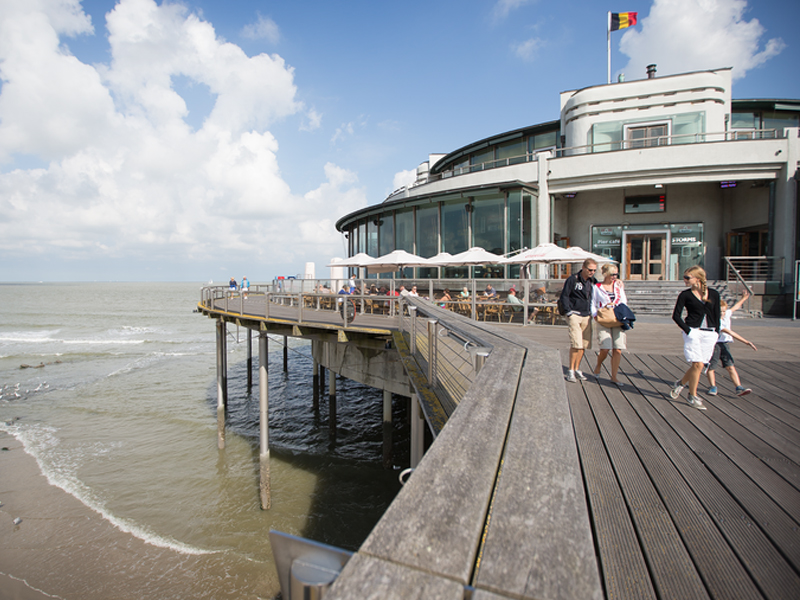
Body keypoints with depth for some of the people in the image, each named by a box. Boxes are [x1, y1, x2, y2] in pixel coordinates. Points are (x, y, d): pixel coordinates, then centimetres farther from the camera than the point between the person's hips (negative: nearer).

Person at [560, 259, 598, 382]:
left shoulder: (593, 281, 9)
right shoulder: (573, 279, -9)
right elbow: (564, 296, -8)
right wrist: (568, 312, -12)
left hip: (587, 316, 6)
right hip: (574, 315, -6)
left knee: (584, 344, 7)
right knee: (576, 344, -12)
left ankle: (577, 369, 19)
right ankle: (571, 371, -2)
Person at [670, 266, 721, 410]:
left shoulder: (713, 294, 6)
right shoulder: (685, 295, -1)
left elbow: (717, 315, 12)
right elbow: (676, 315, -2)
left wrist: (716, 332, 5)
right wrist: (688, 330, -10)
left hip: (710, 334, 3)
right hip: (693, 332, -3)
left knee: (697, 365, 5)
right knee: (698, 364, -8)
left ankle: (680, 383, 30)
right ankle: (693, 396, 6)